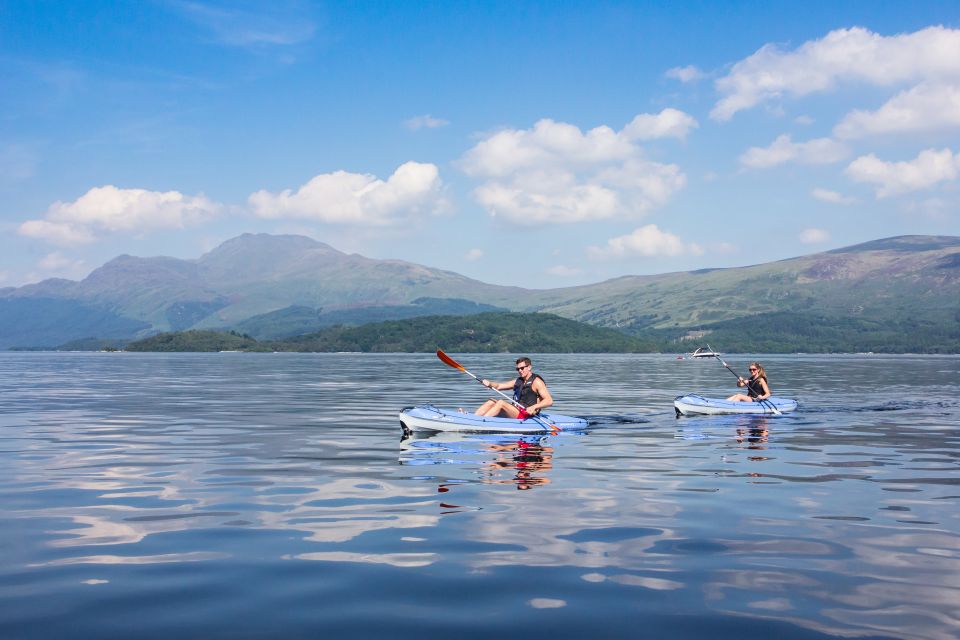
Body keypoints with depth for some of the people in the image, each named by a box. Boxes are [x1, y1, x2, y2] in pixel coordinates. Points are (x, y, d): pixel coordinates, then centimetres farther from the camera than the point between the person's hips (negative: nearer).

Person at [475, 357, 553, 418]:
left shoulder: (536, 381, -5)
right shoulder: (519, 381, 19)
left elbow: (549, 401, -15)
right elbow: (498, 386, 16)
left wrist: (534, 407, -29)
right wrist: (489, 383, -6)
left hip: (526, 414, -8)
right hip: (515, 411, 8)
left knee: (501, 403, -24)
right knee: (491, 401, -3)